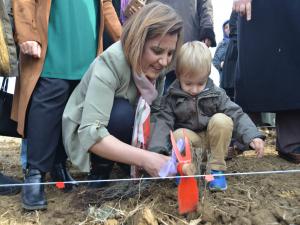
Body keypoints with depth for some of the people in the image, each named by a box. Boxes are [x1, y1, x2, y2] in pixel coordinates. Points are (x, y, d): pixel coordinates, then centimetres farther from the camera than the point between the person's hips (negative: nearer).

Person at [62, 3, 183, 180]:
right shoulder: (110, 63, -32)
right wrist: (143, 158, -50)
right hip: (84, 134, -5)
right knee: (122, 112, -34)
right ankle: (100, 174, -11)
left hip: (125, 128, 6)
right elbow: (90, 134, -41)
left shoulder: (156, 68, -12)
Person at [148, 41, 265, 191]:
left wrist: (253, 136, -28)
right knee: (178, 135, -34)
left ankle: (216, 168, -16)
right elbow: (163, 122, -17)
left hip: (213, 138, 2)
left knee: (222, 120, -28)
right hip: (188, 139, -1)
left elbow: (237, 115, -11)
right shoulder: (172, 97, -10)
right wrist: (157, 151, -34)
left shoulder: (216, 94, -7)